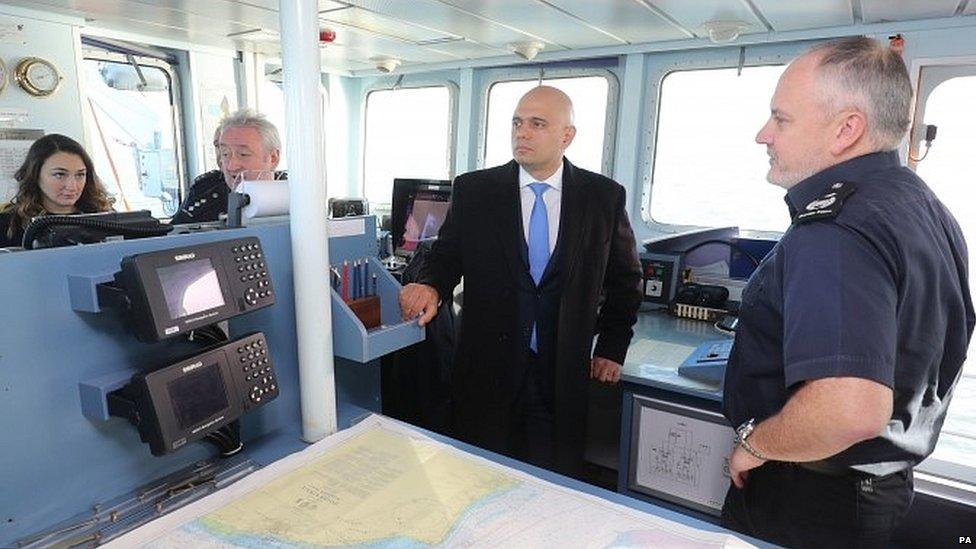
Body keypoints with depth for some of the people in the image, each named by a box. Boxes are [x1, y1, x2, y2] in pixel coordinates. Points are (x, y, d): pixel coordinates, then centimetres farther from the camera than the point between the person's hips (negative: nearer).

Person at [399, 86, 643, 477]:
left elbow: (625, 278, 10)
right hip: (486, 370, 0)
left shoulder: (604, 197, 0)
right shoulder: (473, 190, 0)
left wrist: (612, 348, 6)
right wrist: (431, 286, -19)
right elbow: (447, 255, 4)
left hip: (564, 375, 0)